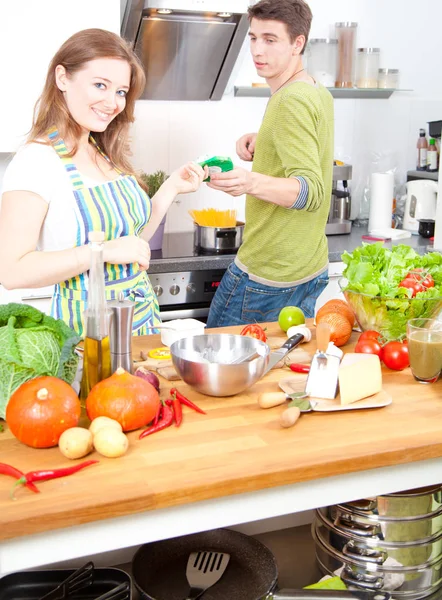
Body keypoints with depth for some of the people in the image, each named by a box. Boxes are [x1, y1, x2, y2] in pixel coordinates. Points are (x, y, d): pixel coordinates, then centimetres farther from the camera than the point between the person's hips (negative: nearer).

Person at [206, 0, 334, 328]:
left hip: (266, 275, -10)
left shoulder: (291, 101, -19)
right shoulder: (318, 92, 11)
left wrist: (251, 182, -44)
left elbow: (312, 191, -27)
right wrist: (261, 143, 8)